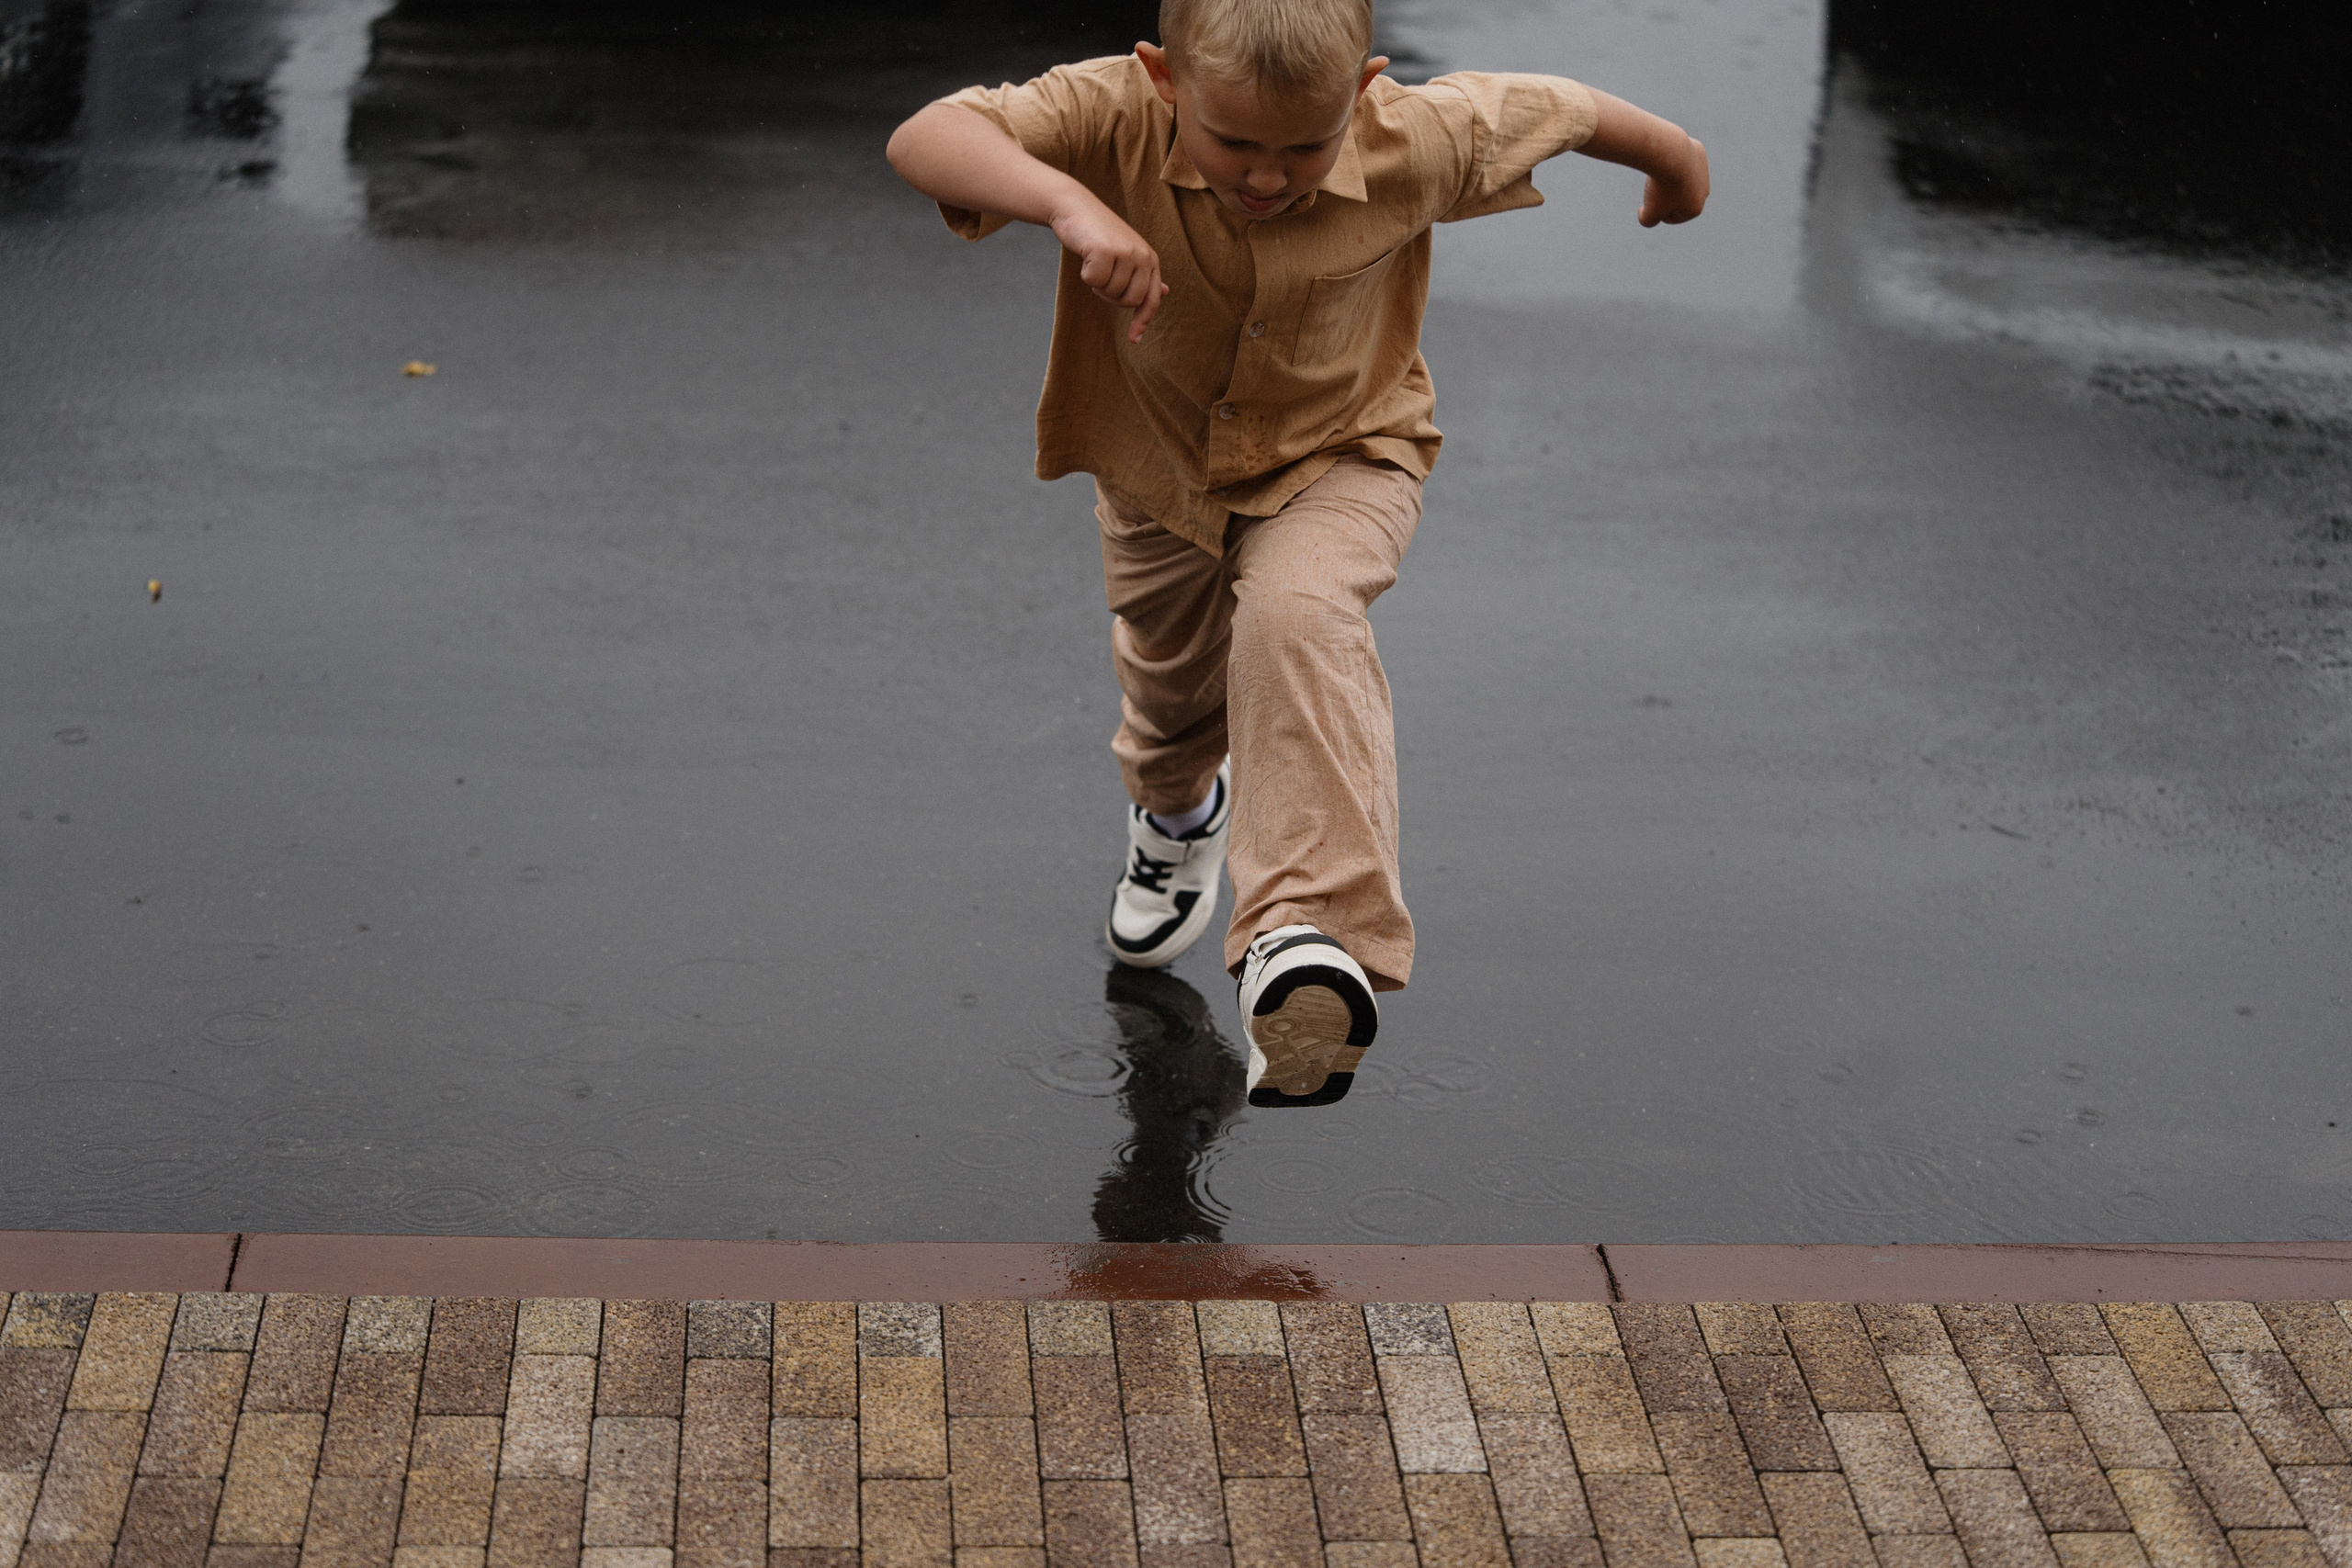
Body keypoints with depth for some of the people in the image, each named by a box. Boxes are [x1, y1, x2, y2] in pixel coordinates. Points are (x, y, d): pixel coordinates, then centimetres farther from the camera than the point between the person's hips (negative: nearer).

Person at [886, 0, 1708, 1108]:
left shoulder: (1414, 145, -29)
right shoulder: (1113, 122, -33)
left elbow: (1551, 107, -8)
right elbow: (923, 140, -47)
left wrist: (1672, 157, 11)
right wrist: (1064, 200, -65)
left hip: (1339, 457, -2)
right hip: (1161, 466, 2)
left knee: (1294, 617, -34)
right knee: (1169, 681, 25)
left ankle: (1312, 926, -39)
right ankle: (1178, 815, 63)